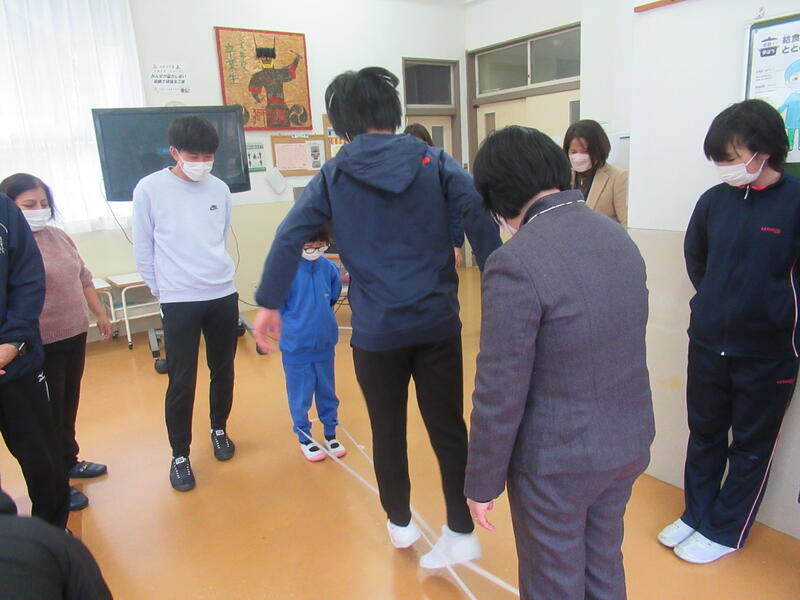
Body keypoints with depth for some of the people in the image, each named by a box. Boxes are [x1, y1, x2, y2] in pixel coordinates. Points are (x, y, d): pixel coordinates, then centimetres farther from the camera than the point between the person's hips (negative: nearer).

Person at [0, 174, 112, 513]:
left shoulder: (58, 237, 8)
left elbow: (83, 278, 18)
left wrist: (99, 313, 20)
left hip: (75, 335, 7)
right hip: (40, 345, -7)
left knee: (69, 405, 21)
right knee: (49, 414, 6)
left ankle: (69, 461, 40)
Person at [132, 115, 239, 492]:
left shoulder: (220, 189, 4)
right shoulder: (150, 189, -6)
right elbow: (143, 250, 0)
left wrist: (216, 274, 11)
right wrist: (162, 291, 2)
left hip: (223, 296, 4)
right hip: (179, 302, -3)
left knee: (223, 371, 14)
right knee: (182, 381, 0)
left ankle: (219, 429, 38)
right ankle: (180, 455, 18)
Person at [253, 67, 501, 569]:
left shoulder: (334, 175, 2)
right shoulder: (433, 161, 1)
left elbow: (289, 238, -4)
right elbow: (479, 212, -12)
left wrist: (269, 303, 1)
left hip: (377, 330, 0)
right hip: (438, 321, 0)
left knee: (388, 430, 18)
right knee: (448, 425, 12)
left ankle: (401, 523, 35)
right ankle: (462, 532, 21)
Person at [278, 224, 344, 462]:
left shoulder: (329, 268, -7)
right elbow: (276, 306, -8)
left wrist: (320, 320, 9)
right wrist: (294, 326, -2)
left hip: (325, 343, 3)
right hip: (295, 346, -3)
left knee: (327, 392, 18)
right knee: (300, 396, 12)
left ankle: (331, 434, 37)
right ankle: (304, 439, 32)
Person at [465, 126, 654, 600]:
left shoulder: (517, 263, -26)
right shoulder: (619, 237, -2)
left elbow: (500, 393, -22)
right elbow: (622, 343, 7)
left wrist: (482, 485, -8)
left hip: (557, 463, -7)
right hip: (629, 445, 7)